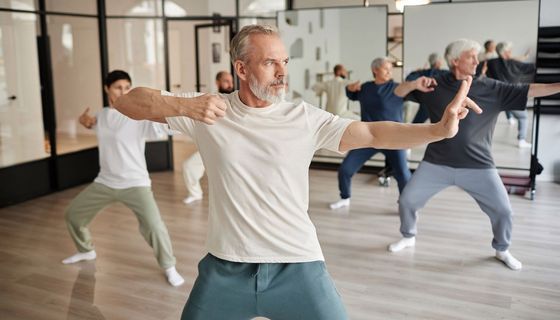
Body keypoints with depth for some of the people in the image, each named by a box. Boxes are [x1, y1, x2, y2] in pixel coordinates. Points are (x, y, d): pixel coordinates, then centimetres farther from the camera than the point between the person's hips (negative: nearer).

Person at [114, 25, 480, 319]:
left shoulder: (305, 118, -5)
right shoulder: (208, 110, -5)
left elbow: (373, 133, -13)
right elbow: (128, 102, -5)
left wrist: (439, 129, -27)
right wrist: (183, 105, -24)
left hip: (297, 265, 0)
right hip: (226, 266, 1)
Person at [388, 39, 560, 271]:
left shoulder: (491, 88, -1)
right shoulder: (435, 85, 0)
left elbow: (528, 91, -5)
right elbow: (398, 93, 2)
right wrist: (415, 83, -18)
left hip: (477, 166, 0)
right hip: (437, 164, 0)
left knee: (503, 210, 2)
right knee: (407, 200, 2)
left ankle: (502, 250, 30)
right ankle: (408, 237, 31)